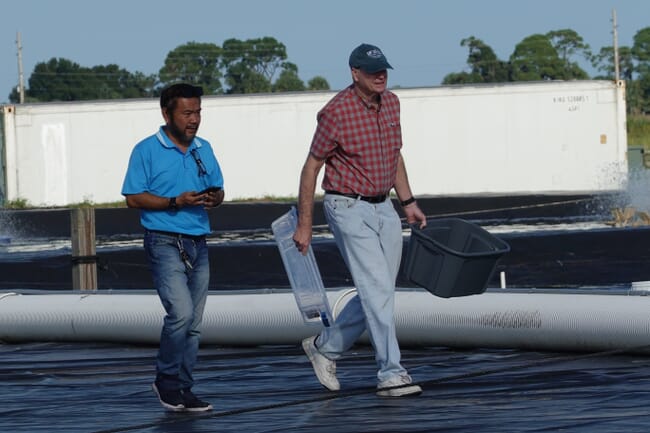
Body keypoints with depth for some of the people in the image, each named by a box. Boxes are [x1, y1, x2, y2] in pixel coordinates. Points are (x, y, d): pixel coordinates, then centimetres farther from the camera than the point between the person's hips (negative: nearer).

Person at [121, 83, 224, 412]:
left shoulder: (203, 150, 13)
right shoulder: (147, 150, -5)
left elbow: (218, 189, 20)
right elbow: (133, 197, -7)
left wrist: (214, 197, -5)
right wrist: (175, 202, -18)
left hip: (198, 245, 6)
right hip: (165, 244, -6)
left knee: (193, 323, 7)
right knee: (181, 312, -19)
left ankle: (183, 389, 14)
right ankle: (166, 380, -2)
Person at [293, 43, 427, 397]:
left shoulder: (391, 103, 6)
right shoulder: (336, 112, -16)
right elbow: (311, 168, -10)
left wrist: (408, 202, 15)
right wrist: (304, 224, -9)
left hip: (384, 209, 8)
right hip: (349, 210, -8)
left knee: (377, 293, 10)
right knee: (378, 291, -13)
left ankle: (325, 347, 27)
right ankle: (390, 374, -12)